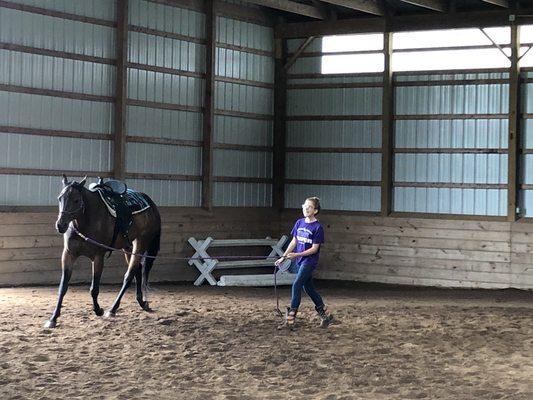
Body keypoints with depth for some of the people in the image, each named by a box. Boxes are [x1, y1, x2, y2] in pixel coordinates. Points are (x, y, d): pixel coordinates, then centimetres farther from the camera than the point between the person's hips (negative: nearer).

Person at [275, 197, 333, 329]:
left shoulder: (317, 227, -12)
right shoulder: (299, 223, 7)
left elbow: (314, 249, -14)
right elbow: (294, 242, 13)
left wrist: (297, 254, -22)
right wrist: (284, 257, 9)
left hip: (309, 261, -7)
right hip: (300, 261, 7)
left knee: (297, 285, -15)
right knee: (308, 288, 13)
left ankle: (290, 319, -13)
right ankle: (325, 314, 26)